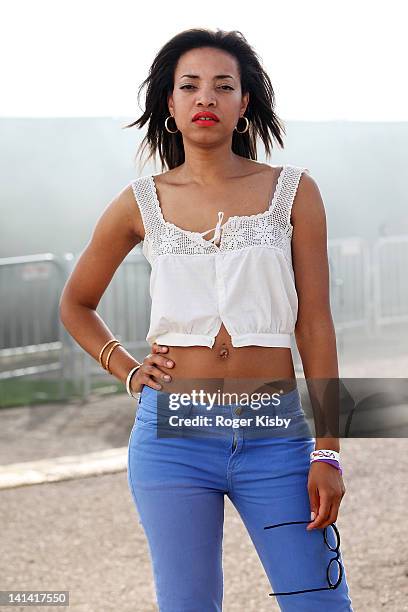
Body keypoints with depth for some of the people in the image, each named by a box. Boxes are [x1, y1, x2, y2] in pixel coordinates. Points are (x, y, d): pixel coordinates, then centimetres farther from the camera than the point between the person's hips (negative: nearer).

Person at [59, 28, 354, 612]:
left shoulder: (292, 190, 3)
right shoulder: (142, 203, 6)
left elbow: (315, 324, 0)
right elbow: (76, 305, 21)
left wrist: (327, 453, -5)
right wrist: (127, 371, 5)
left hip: (273, 438, -1)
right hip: (172, 435, 1)